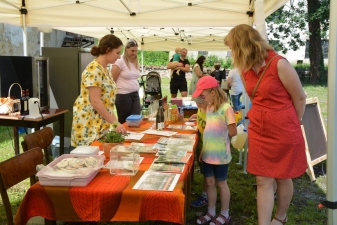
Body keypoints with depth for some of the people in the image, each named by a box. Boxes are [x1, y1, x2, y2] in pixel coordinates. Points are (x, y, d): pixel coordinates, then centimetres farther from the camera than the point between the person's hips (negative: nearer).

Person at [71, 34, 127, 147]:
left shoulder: (104, 69, 13)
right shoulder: (94, 69, -17)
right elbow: (95, 101, -22)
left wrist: (114, 121, 12)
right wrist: (115, 122, -19)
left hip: (100, 123, 9)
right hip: (88, 124, -9)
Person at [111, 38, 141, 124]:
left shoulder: (136, 62, 10)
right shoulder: (120, 62, -10)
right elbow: (112, 80, -8)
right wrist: (115, 95, -4)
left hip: (135, 95, 6)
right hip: (123, 96, -6)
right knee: (123, 122, 4)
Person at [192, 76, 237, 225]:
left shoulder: (226, 108, -18)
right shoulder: (209, 107, 6)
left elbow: (233, 132, -16)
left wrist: (221, 135, -2)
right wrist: (203, 150, 12)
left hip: (220, 154, -7)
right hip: (208, 153, 7)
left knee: (221, 183, 8)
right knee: (209, 182, 14)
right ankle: (211, 212, 29)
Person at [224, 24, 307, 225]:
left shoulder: (279, 64, -19)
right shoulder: (245, 69, 1)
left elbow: (300, 98, -8)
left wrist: (292, 126, 5)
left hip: (285, 132, -5)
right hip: (258, 131, 5)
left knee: (283, 178, 13)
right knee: (263, 181, 5)